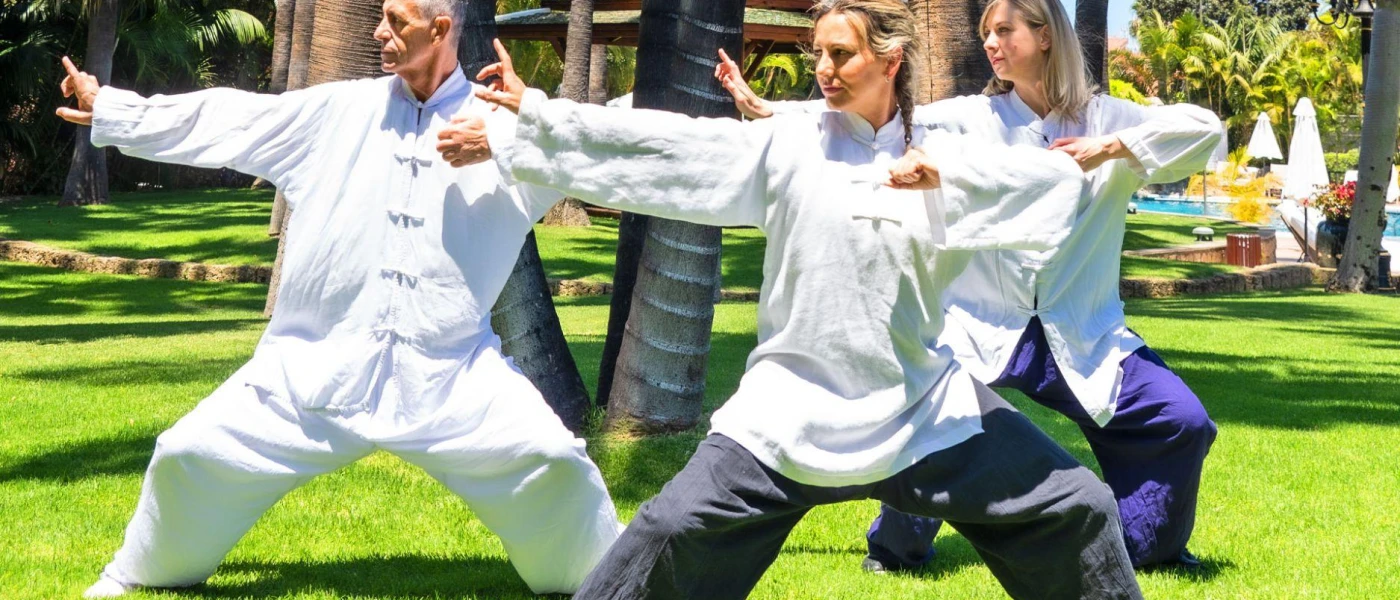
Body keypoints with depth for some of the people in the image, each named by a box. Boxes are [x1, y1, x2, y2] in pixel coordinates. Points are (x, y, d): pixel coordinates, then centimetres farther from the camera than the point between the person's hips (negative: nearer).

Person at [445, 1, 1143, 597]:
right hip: (797, 402, -2)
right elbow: (664, 143, -6)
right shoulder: (789, 146, 0)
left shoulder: (941, 158, 3)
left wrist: (948, 175, -21)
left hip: (922, 401, 2)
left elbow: (1060, 180, -8)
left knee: (1077, 507, 1)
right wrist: (533, 111, -10)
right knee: (681, 525, -13)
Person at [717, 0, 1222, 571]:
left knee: (1181, 421, -10)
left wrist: (1111, 149, -17)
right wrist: (764, 110, -8)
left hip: (1083, 333, 1)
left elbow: (1204, 129, -8)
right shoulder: (973, 118, 2)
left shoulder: (1103, 118, 1)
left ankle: (1149, 546, 16)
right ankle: (897, 547, 2)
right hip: (983, 326, -1)